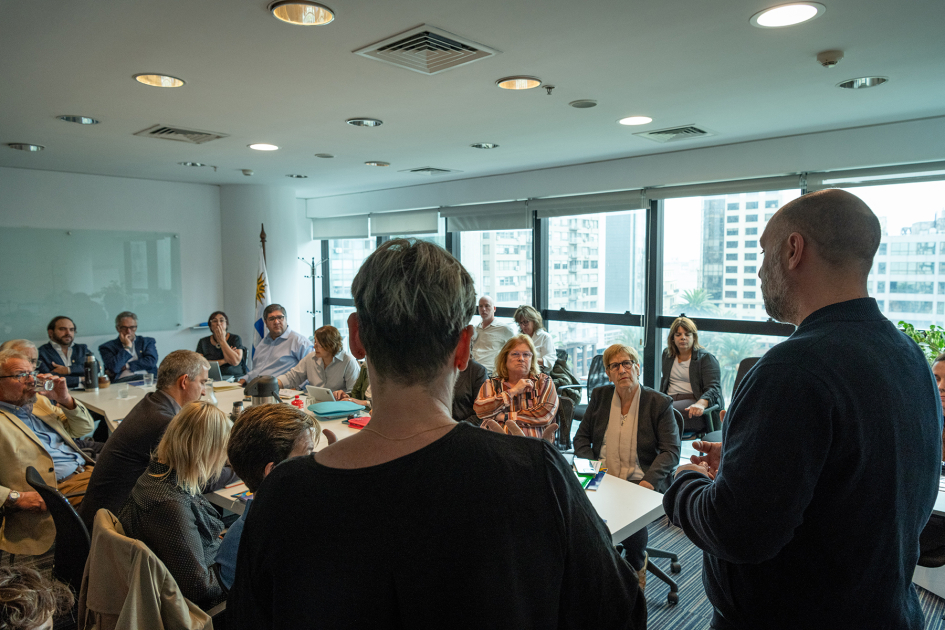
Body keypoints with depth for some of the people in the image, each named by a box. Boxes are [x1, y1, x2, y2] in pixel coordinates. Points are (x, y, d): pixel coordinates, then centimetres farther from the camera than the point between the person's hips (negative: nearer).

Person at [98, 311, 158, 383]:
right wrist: (127, 347, 5)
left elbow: (151, 362, 3)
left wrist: (125, 366, 0)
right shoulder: (107, 347, 15)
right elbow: (114, 368, -3)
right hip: (122, 381, -2)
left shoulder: (148, 341, 21)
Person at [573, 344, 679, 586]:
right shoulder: (599, 397, 10)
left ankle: (637, 566, -1)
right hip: (603, 479, 3)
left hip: (640, 482, -2)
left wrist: (649, 480, -18)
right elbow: (581, 439, 12)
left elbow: (671, 451, -3)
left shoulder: (659, 403, 1)